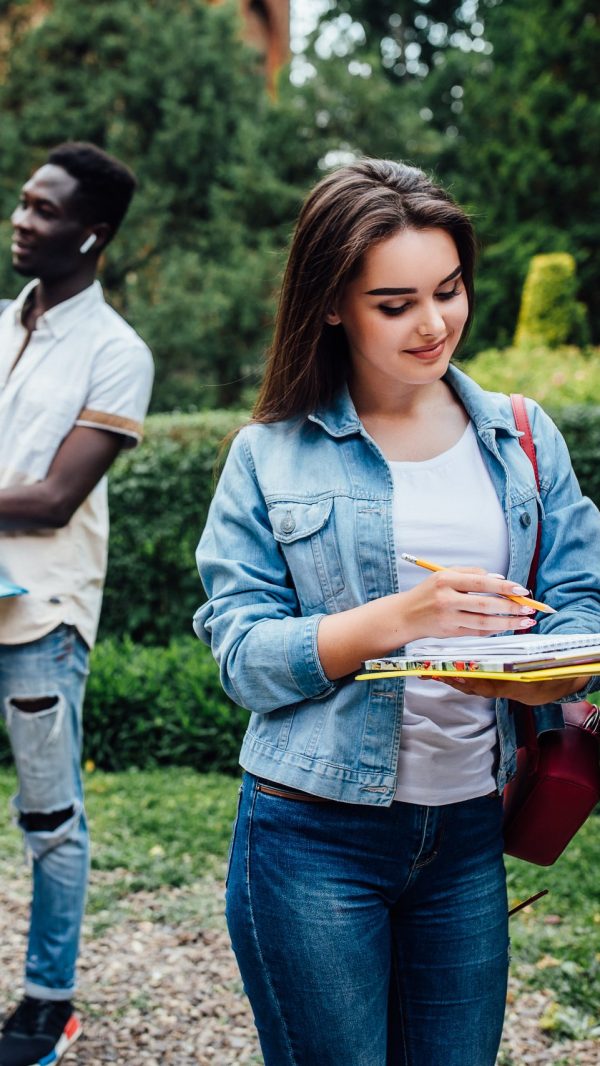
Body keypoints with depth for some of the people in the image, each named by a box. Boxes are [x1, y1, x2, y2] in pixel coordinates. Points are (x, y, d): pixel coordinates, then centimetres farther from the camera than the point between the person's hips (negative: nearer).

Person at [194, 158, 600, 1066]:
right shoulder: (272, 454, -2)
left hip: (470, 833, 3)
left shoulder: (523, 440, 6)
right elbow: (240, 651, -9)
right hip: (314, 831, -3)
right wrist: (396, 619, -23)